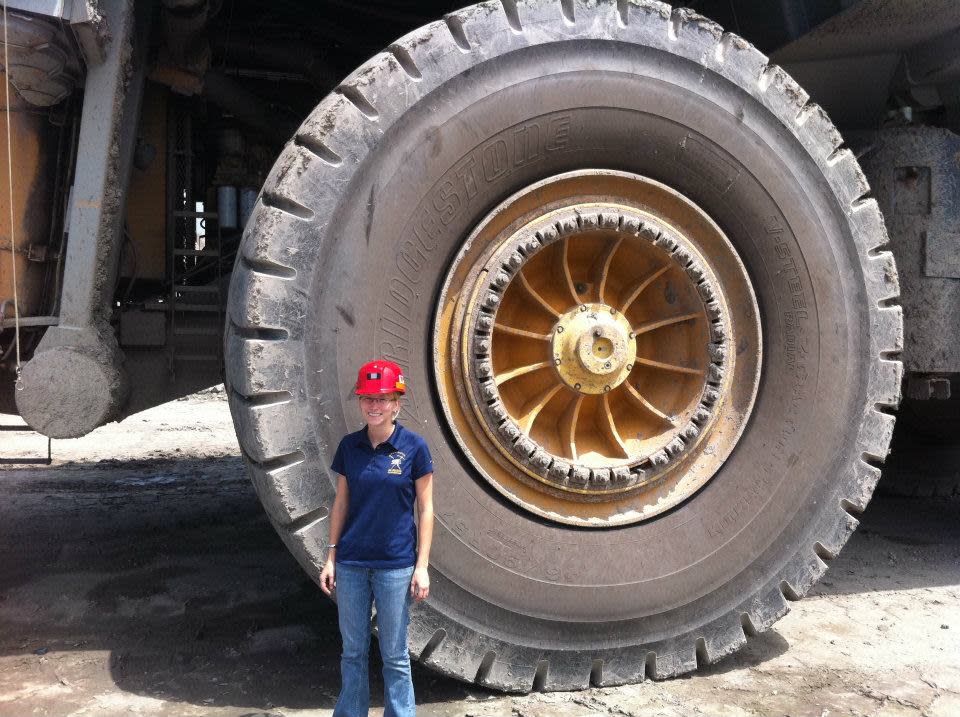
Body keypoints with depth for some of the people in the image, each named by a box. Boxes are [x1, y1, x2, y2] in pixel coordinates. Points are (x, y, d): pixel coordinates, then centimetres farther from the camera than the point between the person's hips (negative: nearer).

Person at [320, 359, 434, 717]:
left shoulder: (414, 446, -7)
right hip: (351, 563, 3)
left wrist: (422, 566, -7)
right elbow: (341, 502, 9)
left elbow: (425, 509, -4)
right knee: (352, 650, 13)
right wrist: (331, 556, 6)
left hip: (395, 565, -3)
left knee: (394, 655, 6)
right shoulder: (349, 446, 3)